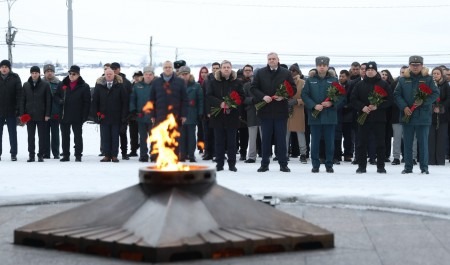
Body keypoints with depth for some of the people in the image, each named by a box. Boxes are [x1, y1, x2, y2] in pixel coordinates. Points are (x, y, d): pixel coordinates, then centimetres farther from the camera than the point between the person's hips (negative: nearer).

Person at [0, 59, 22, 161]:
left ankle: (13, 153, 9)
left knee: (12, 133, 5)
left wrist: (18, 108, -10)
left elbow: (19, 94, -3)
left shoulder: (15, 78, -1)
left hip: (11, 111, -2)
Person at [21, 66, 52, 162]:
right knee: (30, 136, 6)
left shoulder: (45, 85, -2)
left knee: (42, 136, 2)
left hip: (41, 115, -3)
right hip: (29, 115, 3)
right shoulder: (26, 85, 7)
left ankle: (41, 155, 9)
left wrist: (47, 114, -8)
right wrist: (22, 114, 2)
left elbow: (48, 101, -2)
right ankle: (31, 155, 12)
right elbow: (23, 100, 8)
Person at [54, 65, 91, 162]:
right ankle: (65, 155, 17)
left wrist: (84, 116, -12)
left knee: (78, 136, 3)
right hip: (64, 116, 4)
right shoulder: (62, 85, 6)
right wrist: (60, 100, -10)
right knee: (65, 136, 10)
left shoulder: (84, 87, -5)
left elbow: (87, 102, -6)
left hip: (77, 117, -4)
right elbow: (56, 96, 14)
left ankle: (78, 155, 10)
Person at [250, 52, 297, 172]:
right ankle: (264, 164, 12)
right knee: (266, 138, 6)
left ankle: (283, 164, 9)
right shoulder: (260, 73, 6)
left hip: (281, 111, -1)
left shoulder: (286, 73, 4)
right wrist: (263, 96, -13)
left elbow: (293, 89, 3)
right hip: (265, 111, 1)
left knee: (281, 138, 3)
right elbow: (253, 88, 3)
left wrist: (283, 96, -14)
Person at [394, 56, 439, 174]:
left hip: (423, 116, -2)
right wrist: (404, 107, -10)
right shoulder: (403, 80, 5)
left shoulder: (428, 79, 2)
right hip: (407, 115, 2)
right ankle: (408, 167, 14)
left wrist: (423, 102, -14)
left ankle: (424, 167, 8)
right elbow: (397, 94, 3)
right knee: (407, 142, 6)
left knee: (423, 142, 1)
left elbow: (436, 93, -1)